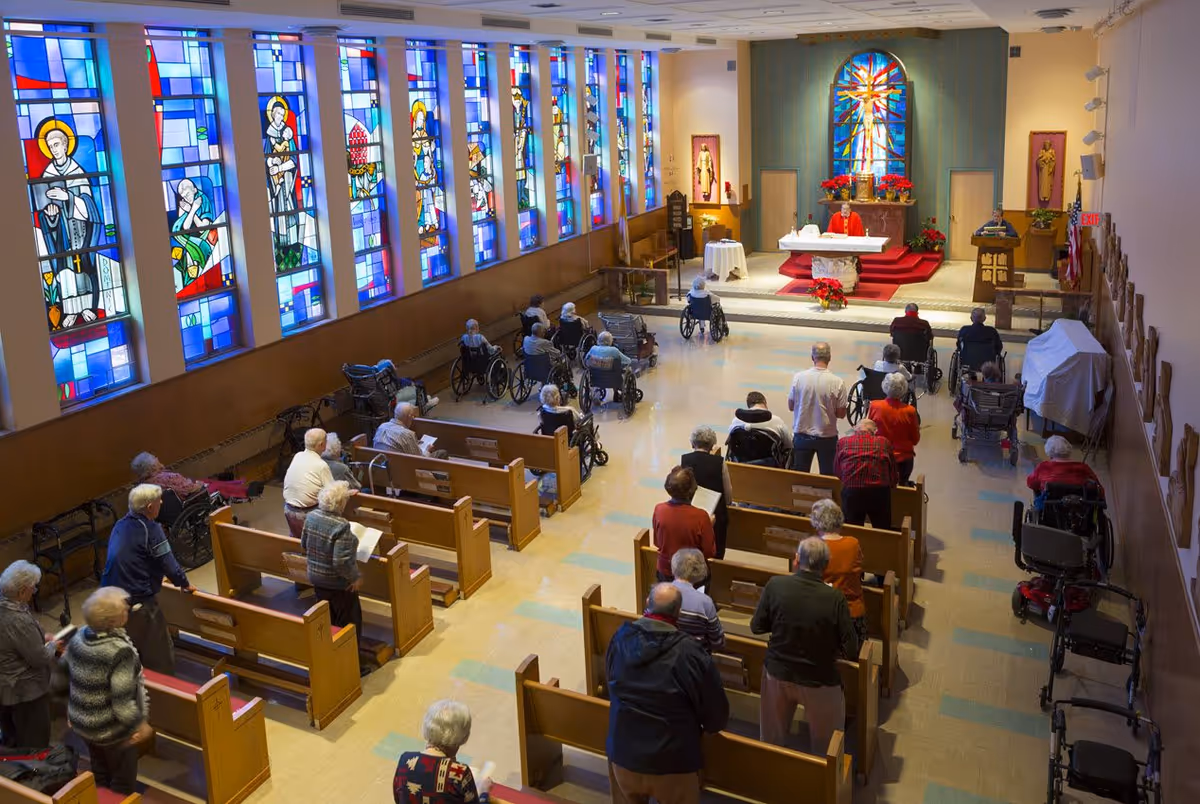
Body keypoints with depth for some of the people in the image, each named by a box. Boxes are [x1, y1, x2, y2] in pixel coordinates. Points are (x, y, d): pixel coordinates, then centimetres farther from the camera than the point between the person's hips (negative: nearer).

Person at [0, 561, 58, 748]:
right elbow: (39, 659, -23)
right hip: (24, 691, -9)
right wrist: (53, 645, -4)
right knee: (34, 743, 13)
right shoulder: (19, 620, -33)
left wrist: (41, 637, 6)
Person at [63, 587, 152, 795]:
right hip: (113, 729, -7)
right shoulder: (120, 651, -32)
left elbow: (64, 672, 5)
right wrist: (141, 723, -14)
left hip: (81, 722, 7)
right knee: (122, 782, 18)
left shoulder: (79, 636, -10)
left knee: (99, 776, 29)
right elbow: (123, 700, -29)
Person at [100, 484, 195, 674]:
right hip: (139, 603, -8)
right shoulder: (151, 529, -16)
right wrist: (184, 583, 5)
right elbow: (168, 563, -13)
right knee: (159, 656, 5)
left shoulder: (120, 525, 8)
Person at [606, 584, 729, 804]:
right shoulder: (691, 654, -23)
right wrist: (701, 728, 11)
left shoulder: (620, 637, -10)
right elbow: (717, 714, -12)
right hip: (673, 764, -4)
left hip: (622, 755, 4)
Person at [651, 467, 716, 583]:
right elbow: (710, 553, -13)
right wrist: (710, 526, -2)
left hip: (664, 574, 3)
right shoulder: (701, 517, -25)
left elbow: (657, 543, 0)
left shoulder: (659, 510, -16)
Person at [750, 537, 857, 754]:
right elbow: (851, 650, -17)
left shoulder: (775, 585, -19)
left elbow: (757, 627, -6)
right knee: (825, 747, 20)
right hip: (820, 681, -3)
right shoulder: (835, 598, -25)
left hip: (777, 673, 3)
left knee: (771, 738, 26)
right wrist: (829, 648, 3)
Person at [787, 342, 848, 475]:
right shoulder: (837, 382, -14)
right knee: (827, 476, 12)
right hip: (827, 437, -1)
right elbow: (841, 414, -7)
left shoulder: (798, 377, -10)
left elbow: (791, 406, 0)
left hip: (802, 435, 1)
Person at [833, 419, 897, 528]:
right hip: (879, 492, 1)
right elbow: (894, 478, 15)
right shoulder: (884, 442, 12)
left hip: (851, 492, 0)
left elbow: (837, 473, 15)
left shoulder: (843, 442, 11)